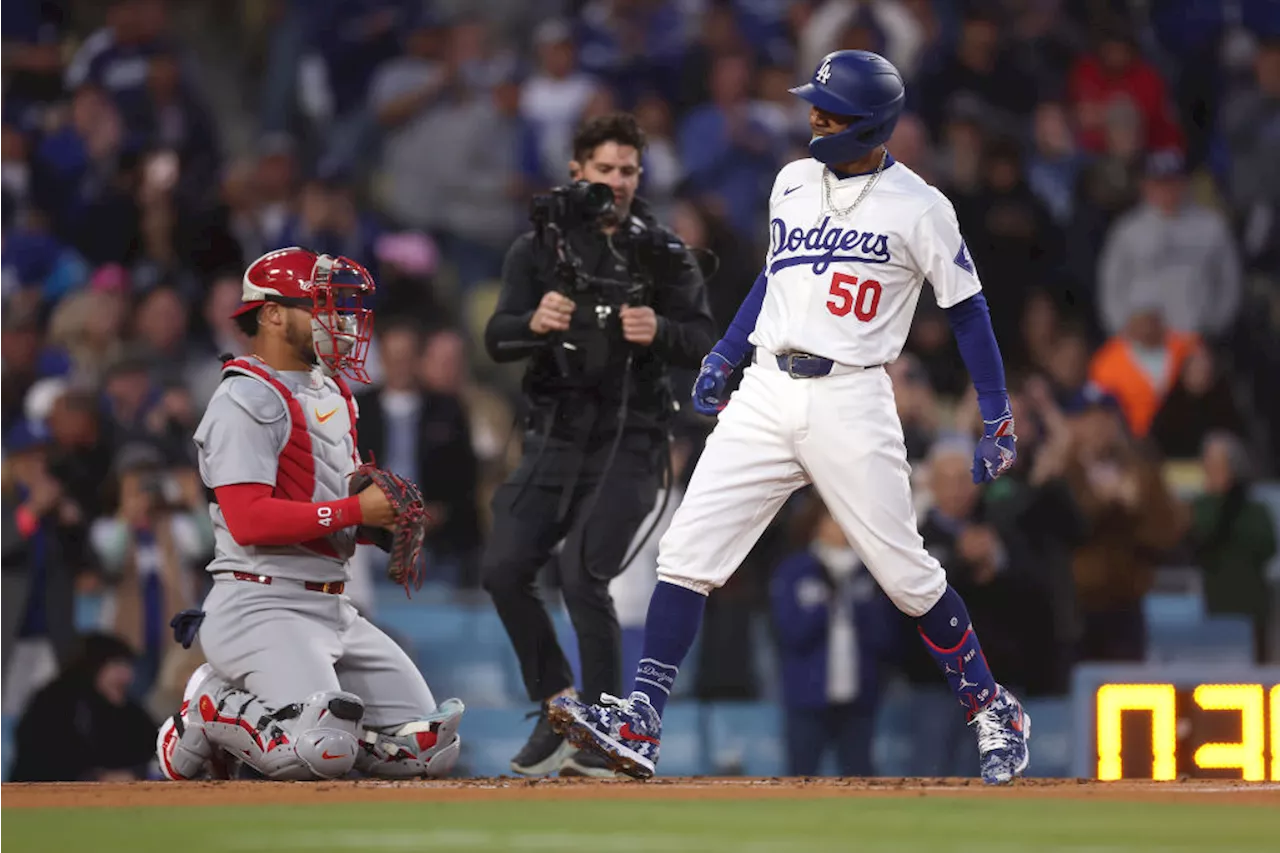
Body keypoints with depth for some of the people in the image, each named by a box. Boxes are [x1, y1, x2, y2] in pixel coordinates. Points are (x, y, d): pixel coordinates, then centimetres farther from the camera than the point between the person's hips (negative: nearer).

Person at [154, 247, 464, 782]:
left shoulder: (332, 394, 18)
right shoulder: (246, 401, -11)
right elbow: (249, 520, -22)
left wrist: (384, 521, -1)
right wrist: (356, 510, -20)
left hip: (332, 610, 9)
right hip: (260, 607, -9)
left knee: (431, 748, 0)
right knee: (326, 754, -27)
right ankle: (210, 713, -1)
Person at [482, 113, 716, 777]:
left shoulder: (663, 254, 1)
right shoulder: (539, 248, 5)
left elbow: (703, 347, -3)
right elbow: (496, 340, -5)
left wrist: (659, 331, -25)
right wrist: (534, 323, -27)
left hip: (628, 442, -3)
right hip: (555, 436, 3)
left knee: (582, 578, -17)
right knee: (503, 568, -7)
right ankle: (557, 704, 13)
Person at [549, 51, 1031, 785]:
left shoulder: (918, 208, -6)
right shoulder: (794, 183, 11)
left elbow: (967, 308, -1)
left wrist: (998, 415, -3)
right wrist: (724, 354, 18)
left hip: (850, 401, -5)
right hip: (768, 393, 5)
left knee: (907, 574, -1)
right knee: (687, 552, -7)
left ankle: (993, 711, 18)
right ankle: (639, 726, -9)